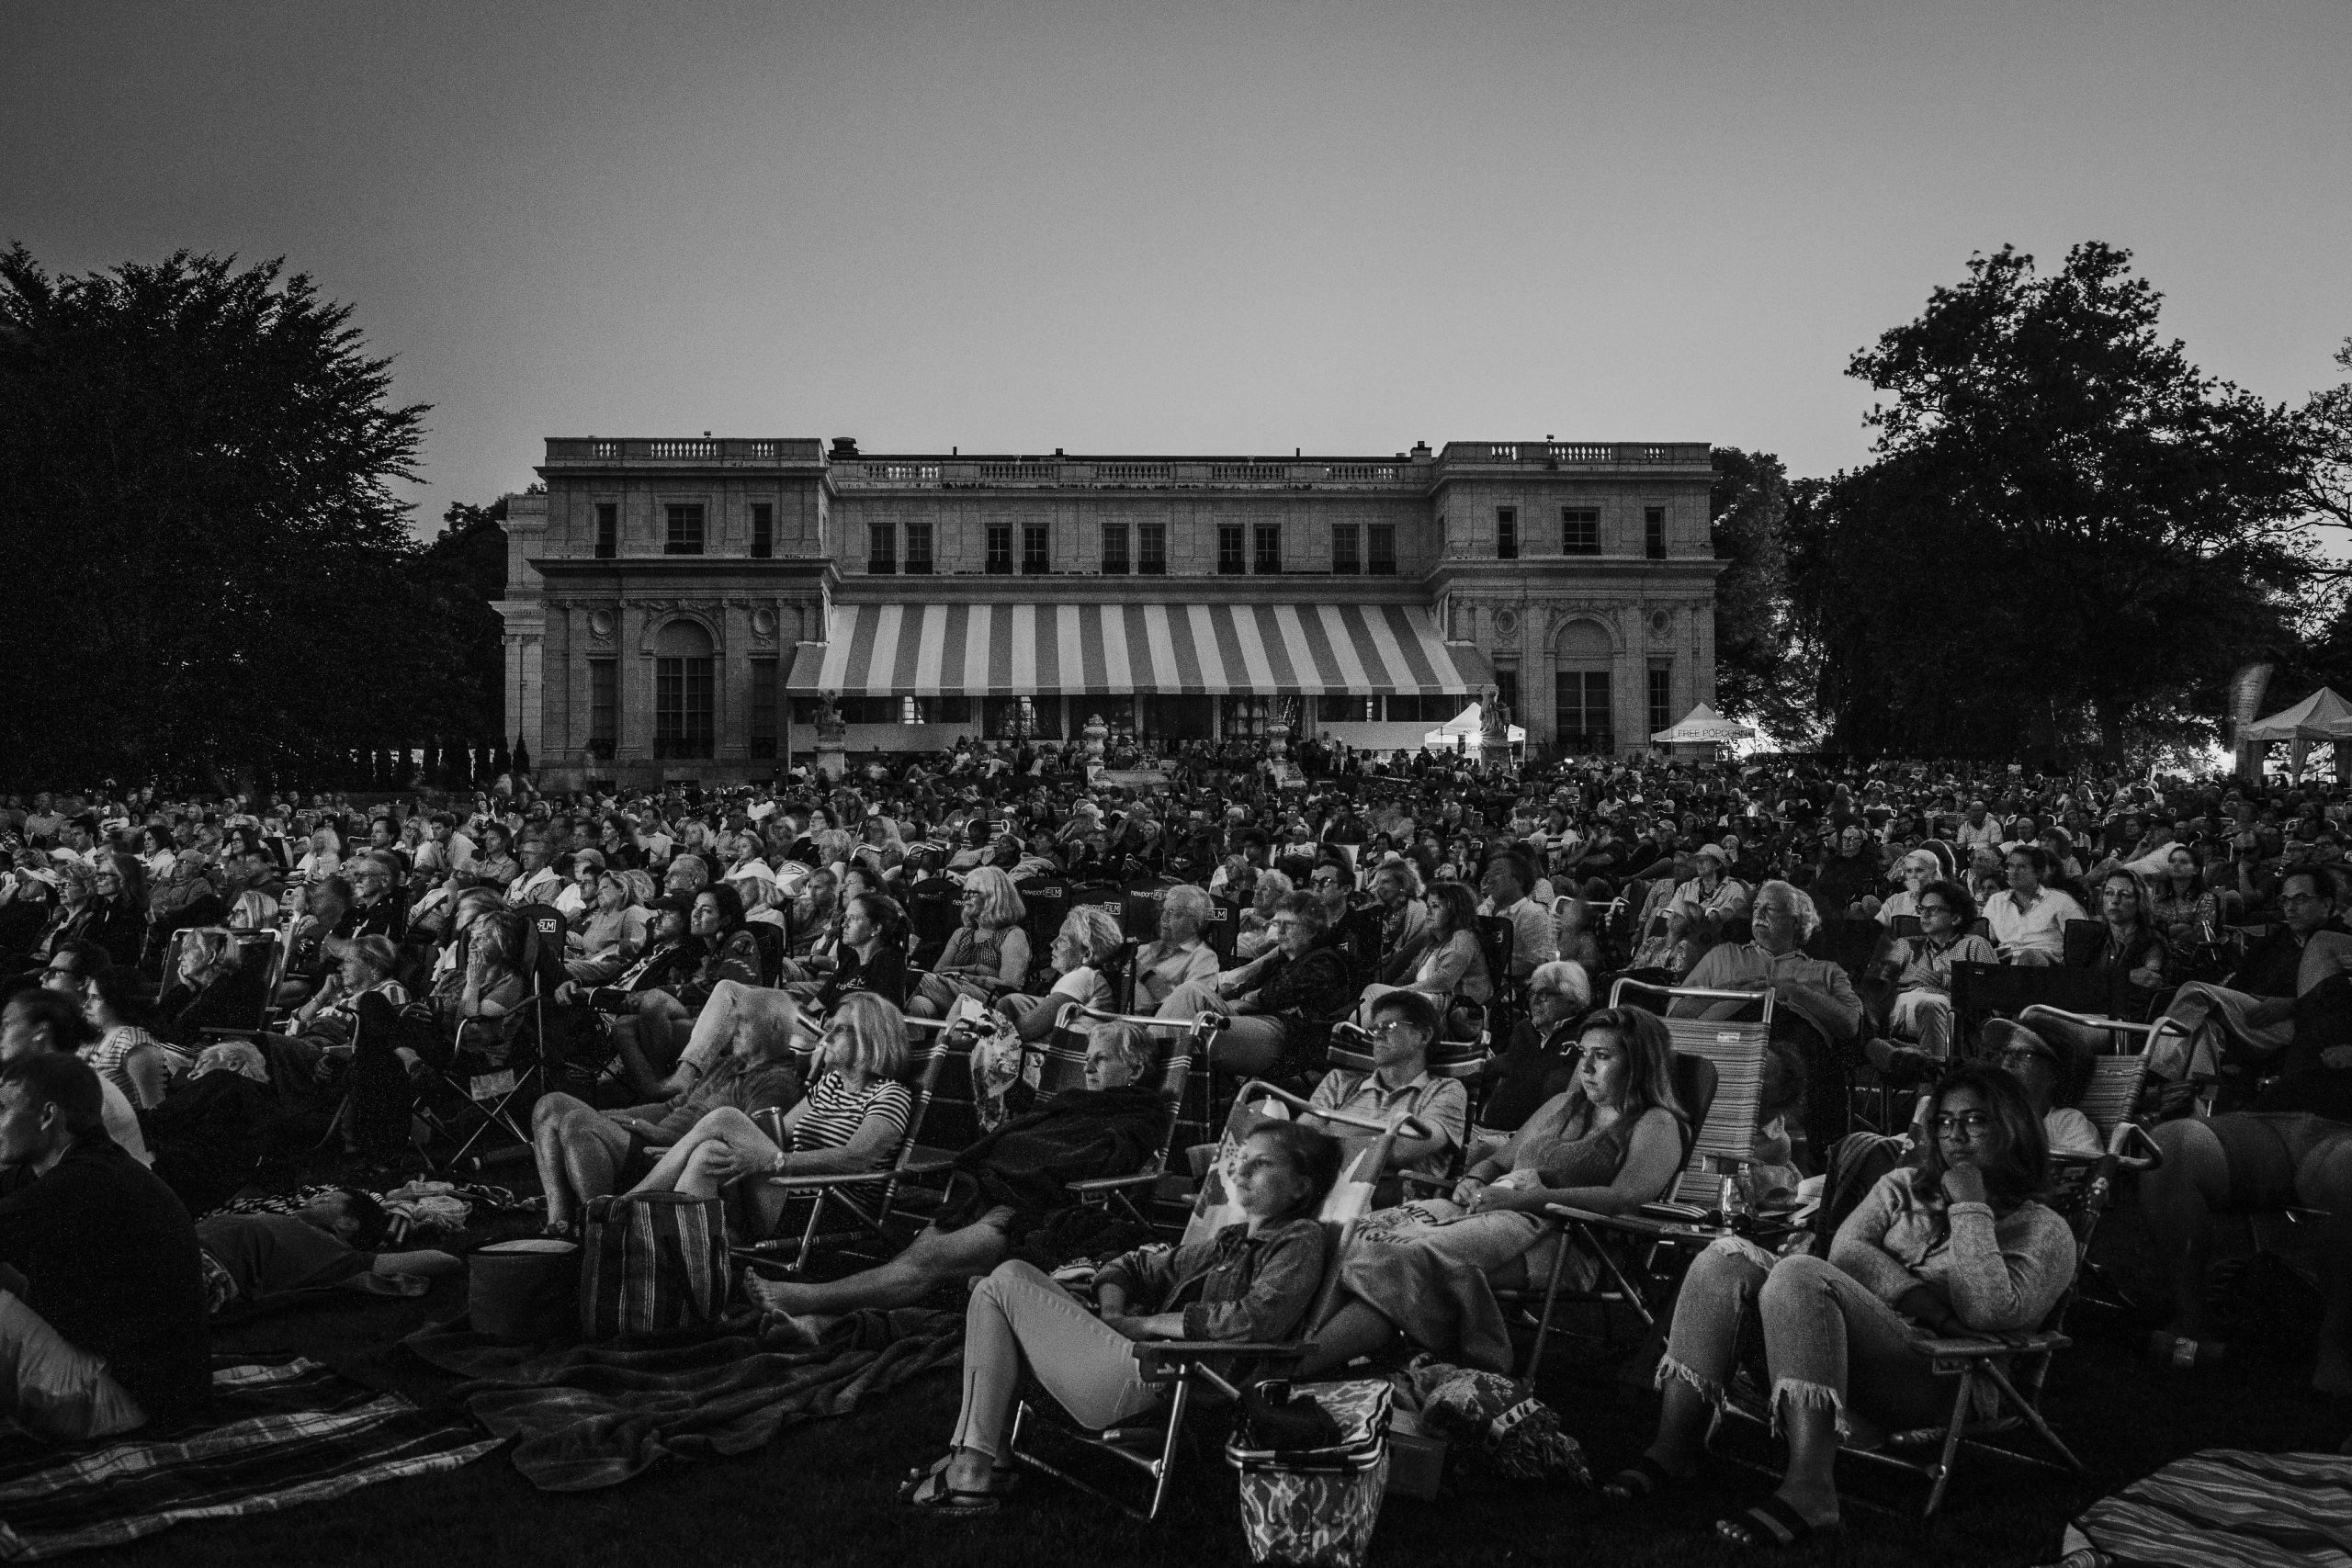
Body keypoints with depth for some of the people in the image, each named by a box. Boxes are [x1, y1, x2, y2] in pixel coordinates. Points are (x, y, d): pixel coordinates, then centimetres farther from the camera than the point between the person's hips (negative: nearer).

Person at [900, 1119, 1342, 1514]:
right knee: (1015, 1272, 7)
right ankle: (986, 1461, -1)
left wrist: (1142, 1323, -10)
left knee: (1003, 1284, -4)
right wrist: (1111, 1313, 2)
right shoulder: (1229, 1241, 23)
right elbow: (1128, 1267, 27)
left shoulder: (1302, 1241, -2)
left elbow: (1257, 1319, -20)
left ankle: (973, 1469, -3)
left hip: (1154, 1379, -9)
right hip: (1140, 1359, 9)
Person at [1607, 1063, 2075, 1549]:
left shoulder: (2044, 1232, 10)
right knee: (1728, 1256, -17)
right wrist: (1917, 1296, -7)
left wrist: (1971, 1210, -5)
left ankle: (1808, 1489, -41)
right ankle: (1673, 1448, -22)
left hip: (1936, 1378, -6)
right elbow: (1845, 1249, 9)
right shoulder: (1902, 1187, 26)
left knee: (1798, 1271, -32)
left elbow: (1990, 1313, -9)